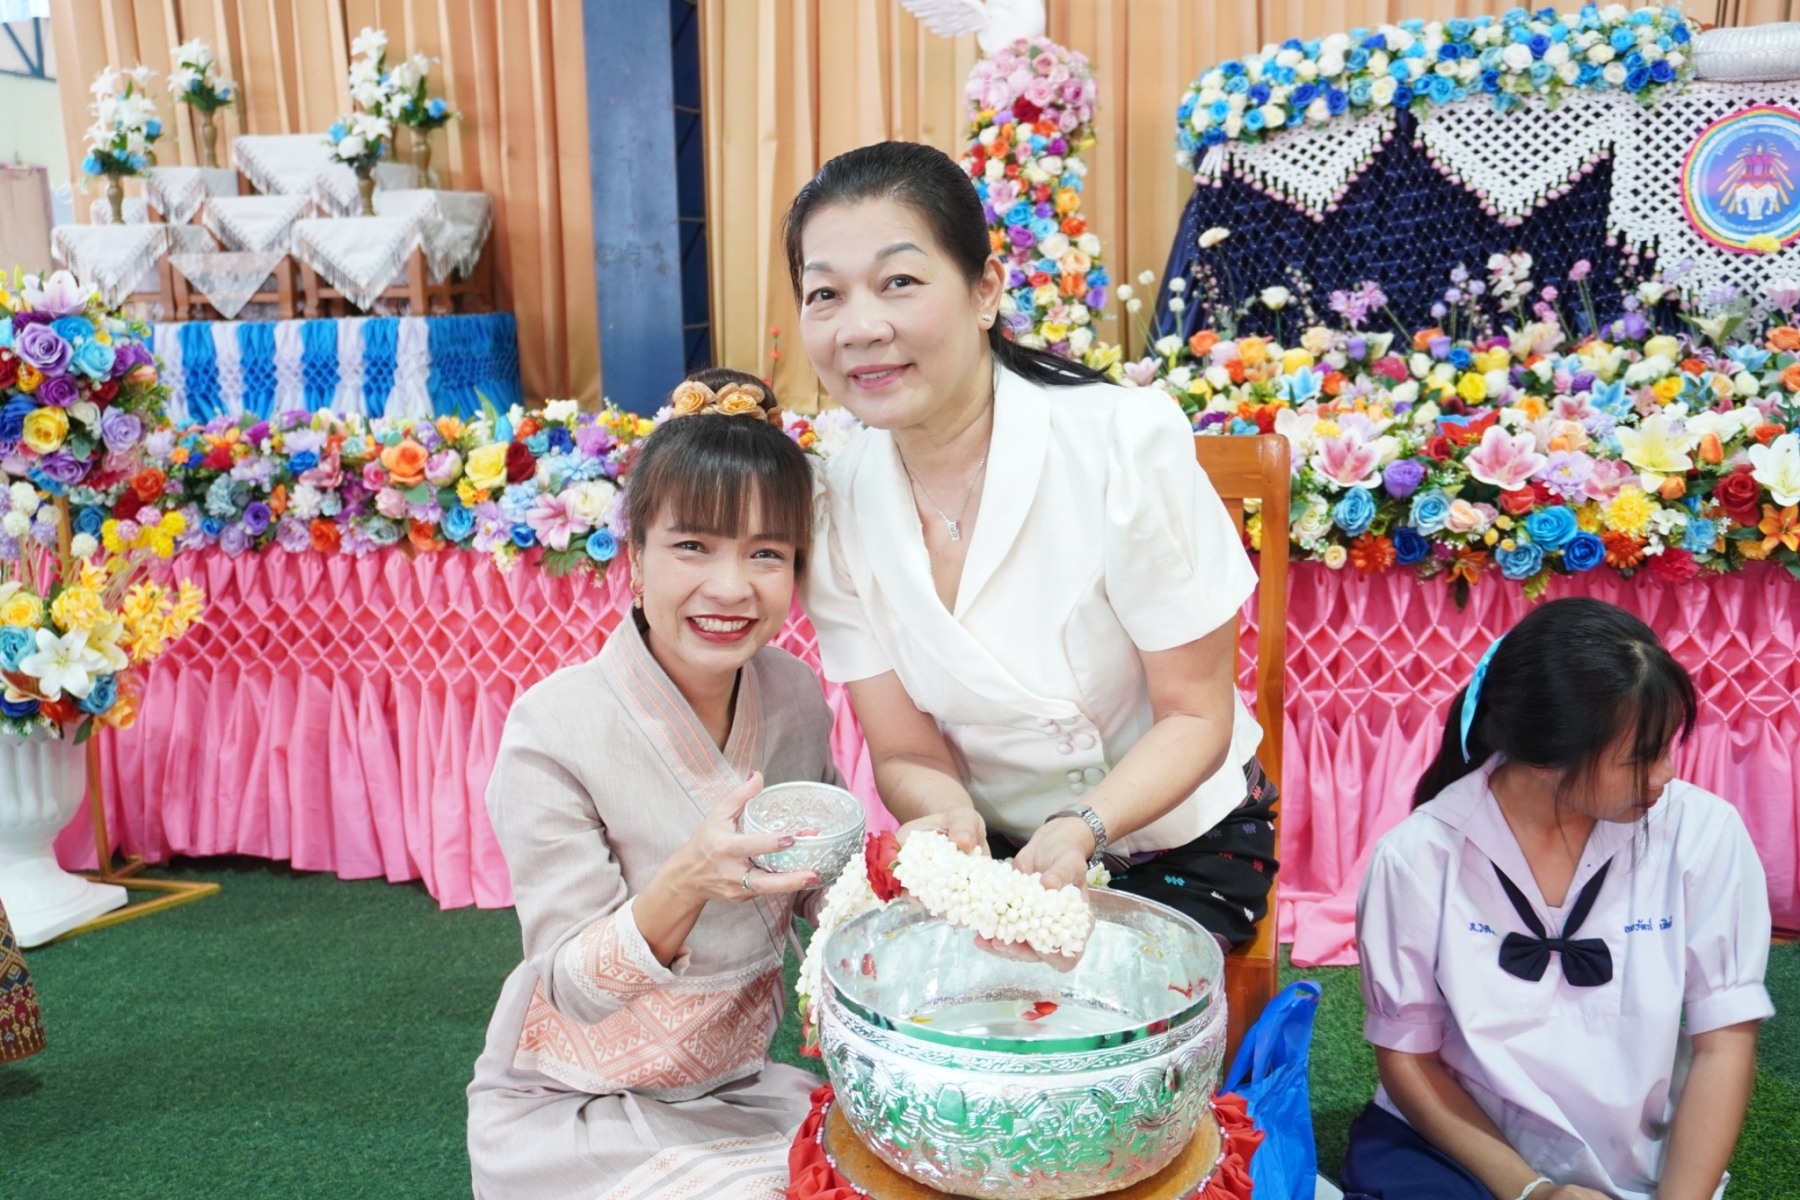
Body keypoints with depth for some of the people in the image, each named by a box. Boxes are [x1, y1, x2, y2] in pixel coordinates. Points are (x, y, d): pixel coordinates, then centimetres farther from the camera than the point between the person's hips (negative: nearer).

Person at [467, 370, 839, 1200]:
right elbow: (572, 986, -18)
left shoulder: (794, 695, -7)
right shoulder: (555, 729, -21)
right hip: (576, 1115, -4)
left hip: (742, 1085, 4)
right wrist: (687, 882, -37)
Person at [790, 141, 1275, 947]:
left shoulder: (1126, 442, -23)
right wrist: (949, 819, -29)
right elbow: (906, 754, -6)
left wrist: (1081, 829, -32)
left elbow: (1196, 716, -14)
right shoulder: (835, 507, -12)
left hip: (1181, 848, -2)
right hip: (995, 851, 3)